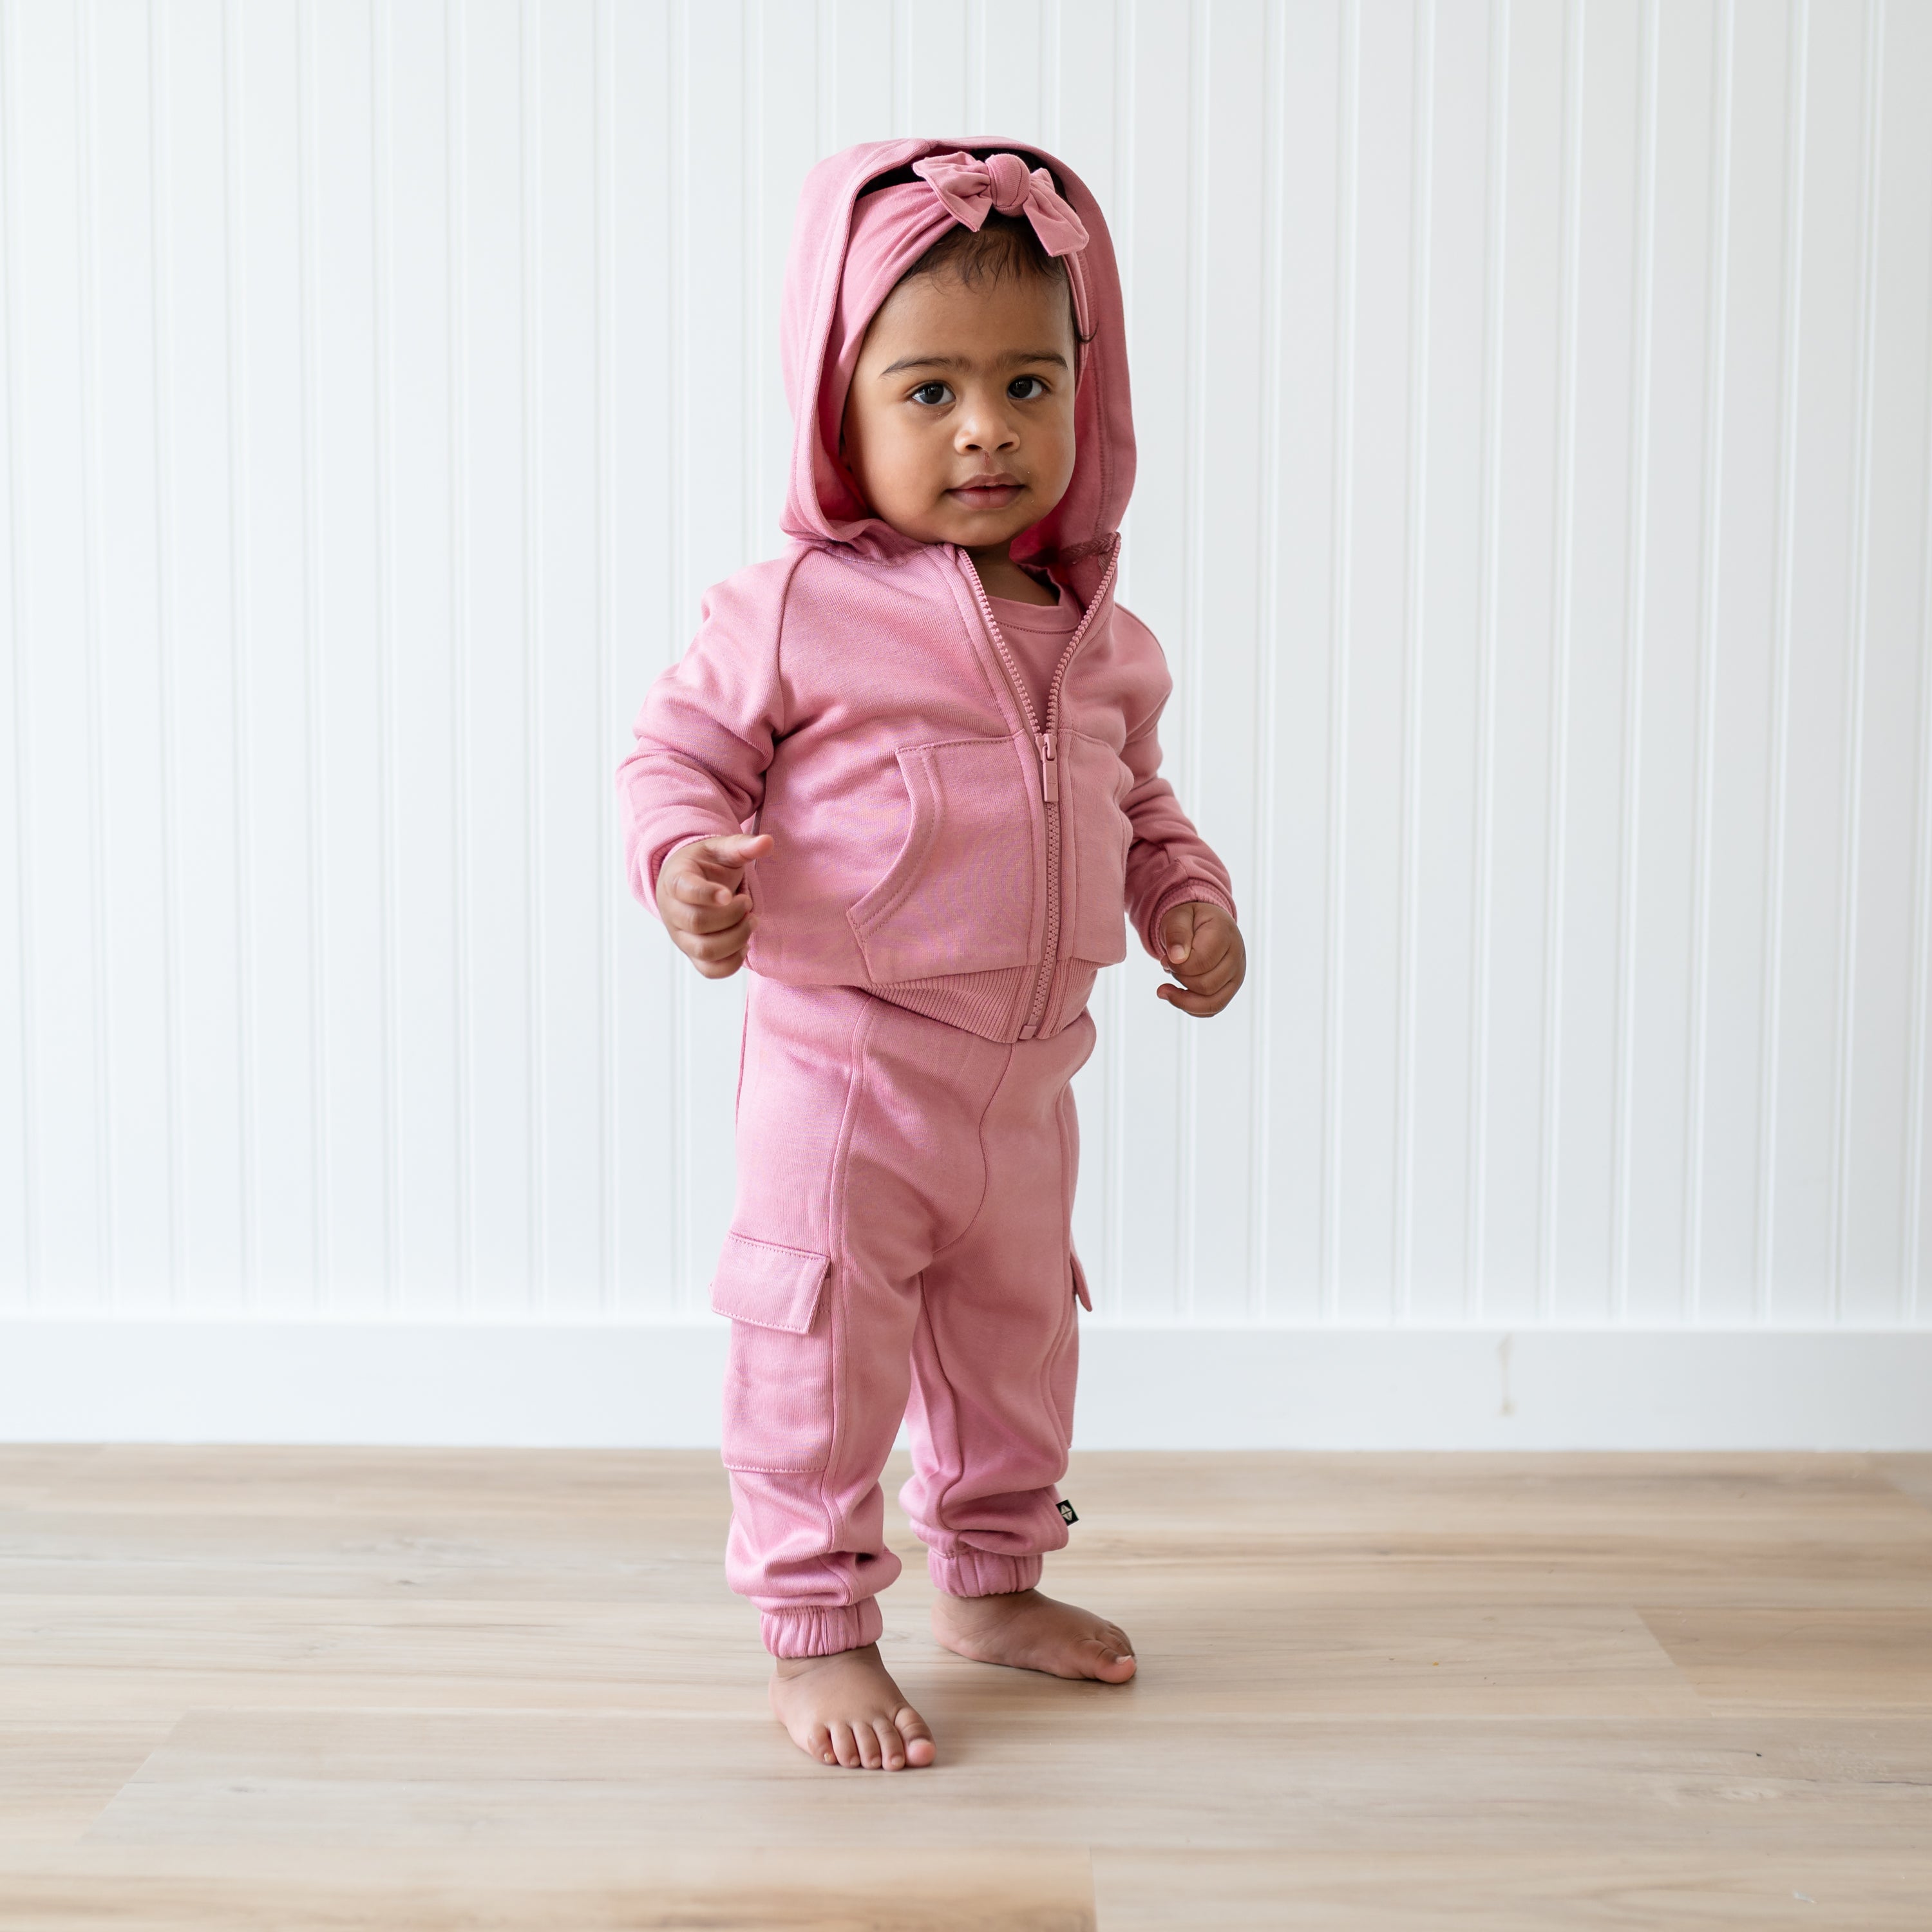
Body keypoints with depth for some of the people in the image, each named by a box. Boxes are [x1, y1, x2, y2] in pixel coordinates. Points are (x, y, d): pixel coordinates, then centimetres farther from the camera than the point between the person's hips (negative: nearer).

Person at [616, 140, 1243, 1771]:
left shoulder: (1102, 641, 4)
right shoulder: (794, 612, -14)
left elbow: (1138, 802, 17)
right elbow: (679, 749, -8)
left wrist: (1193, 902, 2)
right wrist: (687, 861, -27)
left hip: (1026, 1079, 6)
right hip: (841, 1068, -6)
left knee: (1017, 1340, 20)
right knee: (821, 1349, 1)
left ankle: (991, 1582, 41)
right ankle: (816, 1631, 20)